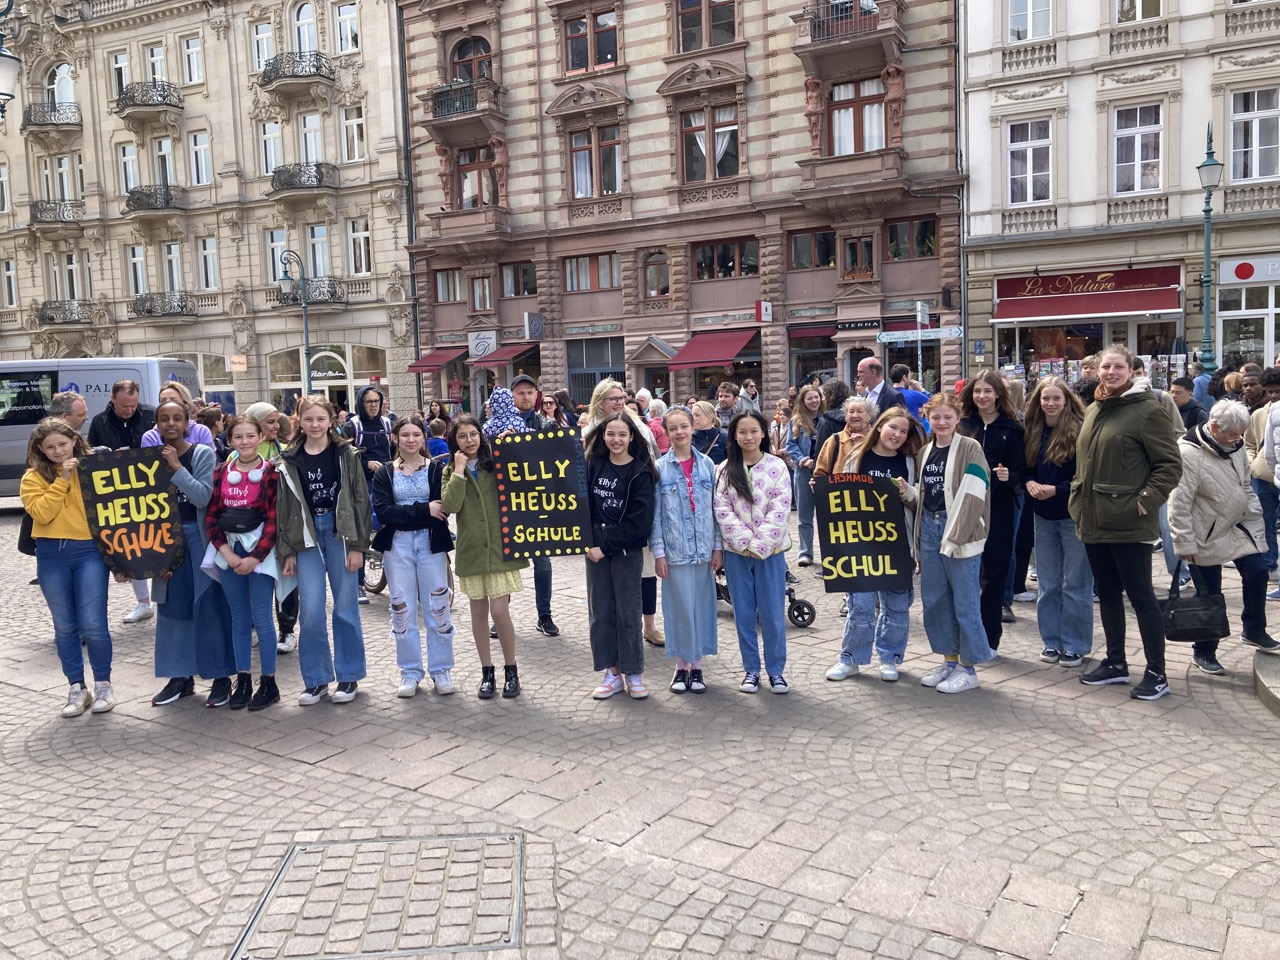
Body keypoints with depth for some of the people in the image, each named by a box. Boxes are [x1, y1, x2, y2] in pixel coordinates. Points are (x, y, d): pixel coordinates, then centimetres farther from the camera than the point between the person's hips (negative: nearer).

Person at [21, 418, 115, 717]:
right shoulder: (33, 477, 3)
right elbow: (41, 514, -11)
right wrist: (62, 479, -13)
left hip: (89, 551, -2)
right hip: (51, 556, 2)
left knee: (93, 624, -4)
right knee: (65, 626, 9)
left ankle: (103, 684, 12)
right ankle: (76, 688, 20)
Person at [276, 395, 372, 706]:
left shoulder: (346, 455, -1)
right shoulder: (290, 460, 4)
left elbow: (360, 501, -2)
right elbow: (283, 508, 6)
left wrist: (358, 546, -7)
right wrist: (287, 551, 2)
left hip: (340, 534, -1)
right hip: (306, 538, 2)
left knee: (345, 609, 5)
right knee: (310, 612, -1)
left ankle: (349, 676, 18)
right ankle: (316, 678, 14)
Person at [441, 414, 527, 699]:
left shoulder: (497, 463, 4)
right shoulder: (452, 471, 5)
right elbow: (451, 506, -11)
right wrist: (459, 470, -12)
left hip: (500, 545, -2)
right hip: (471, 548, 2)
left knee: (500, 610, -8)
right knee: (479, 611, 9)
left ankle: (511, 669, 9)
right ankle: (487, 671, 20)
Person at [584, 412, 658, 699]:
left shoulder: (641, 472, -7)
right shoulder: (593, 465, 5)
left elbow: (639, 519, -13)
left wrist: (607, 546, -15)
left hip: (627, 549, -4)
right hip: (595, 547, 4)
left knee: (628, 611, 3)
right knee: (600, 611, 6)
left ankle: (633, 675, 14)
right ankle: (612, 673, 16)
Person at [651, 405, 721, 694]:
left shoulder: (707, 464, 5)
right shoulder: (660, 468, -1)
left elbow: (715, 508, 6)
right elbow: (655, 512, -2)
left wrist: (718, 546, 3)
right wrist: (658, 551, -7)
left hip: (704, 548, 2)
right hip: (675, 550, -2)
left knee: (702, 605, 7)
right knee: (679, 607, 3)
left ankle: (697, 665, 19)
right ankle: (681, 665, 17)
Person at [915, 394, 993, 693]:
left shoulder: (970, 449, -7)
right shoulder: (925, 451, 12)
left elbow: (972, 496, -14)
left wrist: (957, 534, -19)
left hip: (960, 530, -7)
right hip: (929, 527, 7)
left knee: (964, 601, -1)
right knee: (933, 599, 10)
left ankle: (968, 669, 10)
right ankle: (949, 661, 23)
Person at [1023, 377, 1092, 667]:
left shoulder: (1080, 432, -12)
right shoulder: (1033, 432, 5)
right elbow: (1025, 468, 13)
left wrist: (1056, 489, -20)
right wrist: (1030, 483, -8)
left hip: (1074, 515, -5)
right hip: (1043, 516, 6)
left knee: (1075, 585, 3)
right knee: (1047, 584, 12)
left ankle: (1076, 645, 13)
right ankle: (1052, 641, 22)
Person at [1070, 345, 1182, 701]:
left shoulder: (1147, 410, -10)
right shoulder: (1093, 411, 13)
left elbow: (1170, 465, -11)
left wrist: (1145, 502, -17)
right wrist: (1078, 499, 12)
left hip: (1128, 522, -7)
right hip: (1094, 521, 7)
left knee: (1140, 596, -1)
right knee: (1107, 594, 15)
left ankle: (1156, 673, 9)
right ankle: (1115, 662, 28)